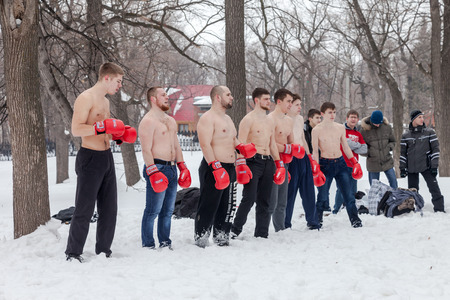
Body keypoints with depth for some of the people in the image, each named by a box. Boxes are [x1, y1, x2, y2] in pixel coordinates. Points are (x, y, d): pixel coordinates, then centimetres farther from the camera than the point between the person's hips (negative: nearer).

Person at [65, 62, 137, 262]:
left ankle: (103, 252, 19)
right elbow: (76, 130, -20)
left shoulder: (105, 101, 18)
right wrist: (102, 126, -28)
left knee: (109, 209, 10)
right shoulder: (86, 98, -11)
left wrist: (119, 135, 12)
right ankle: (73, 254, 5)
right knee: (84, 210, -5)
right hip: (90, 158, -9)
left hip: (107, 158, 9)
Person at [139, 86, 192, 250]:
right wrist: (153, 173, -22)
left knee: (168, 210, 12)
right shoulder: (148, 121, -9)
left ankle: (165, 243, 19)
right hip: (157, 168, -9)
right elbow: (146, 150, -15)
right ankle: (148, 246, -2)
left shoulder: (171, 121, 19)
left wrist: (183, 167, 17)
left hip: (171, 169, 9)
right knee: (153, 211, -7)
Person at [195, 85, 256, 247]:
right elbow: (205, 145, -20)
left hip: (229, 169, 9)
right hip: (213, 169, -9)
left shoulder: (227, 118, 19)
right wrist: (217, 168, -27)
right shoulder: (207, 118, -11)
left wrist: (241, 147, 9)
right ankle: (201, 242, 1)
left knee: (227, 207, 13)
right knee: (208, 208, -6)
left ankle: (221, 239, 23)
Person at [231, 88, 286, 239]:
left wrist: (279, 164, 18)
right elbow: (241, 144, -11)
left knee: (264, 201, 8)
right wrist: (242, 165, -19)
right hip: (253, 162, -7)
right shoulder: (248, 119, -6)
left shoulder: (270, 121, 18)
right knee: (249, 198, -13)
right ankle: (235, 230, -3)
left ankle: (261, 234, 13)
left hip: (268, 162, 7)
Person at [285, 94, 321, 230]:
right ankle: (285, 224, 8)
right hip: (291, 160, -7)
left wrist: (309, 155, 21)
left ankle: (312, 221, 21)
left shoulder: (300, 119, 13)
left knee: (308, 190, 11)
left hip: (303, 158, 7)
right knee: (290, 192, -2)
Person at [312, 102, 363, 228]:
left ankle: (355, 220, 8)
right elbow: (315, 151, -3)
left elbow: (345, 147, 16)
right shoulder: (317, 130, -5)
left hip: (340, 162, 3)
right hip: (325, 164, -3)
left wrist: (355, 163, 11)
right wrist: (315, 169, -11)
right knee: (323, 196, 0)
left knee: (348, 193, 1)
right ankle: (317, 221, 16)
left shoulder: (340, 128, 7)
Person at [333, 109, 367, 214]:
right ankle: (336, 211, -1)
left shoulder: (358, 134, 17)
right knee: (342, 189, -8)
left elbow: (364, 149, 8)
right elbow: (347, 143, -16)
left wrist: (353, 146, -4)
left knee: (353, 191, 9)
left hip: (354, 166, 6)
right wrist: (358, 146, -1)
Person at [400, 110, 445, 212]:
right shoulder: (406, 135, 7)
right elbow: (403, 153, 11)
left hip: (426, 166, -2)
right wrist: (402, 168, 5)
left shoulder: (429, 132, 2)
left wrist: (434, 166, -6)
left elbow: (435, 149, 0)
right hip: (411, 168, 2)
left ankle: (439, 209, -7)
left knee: (434, 188, -11)